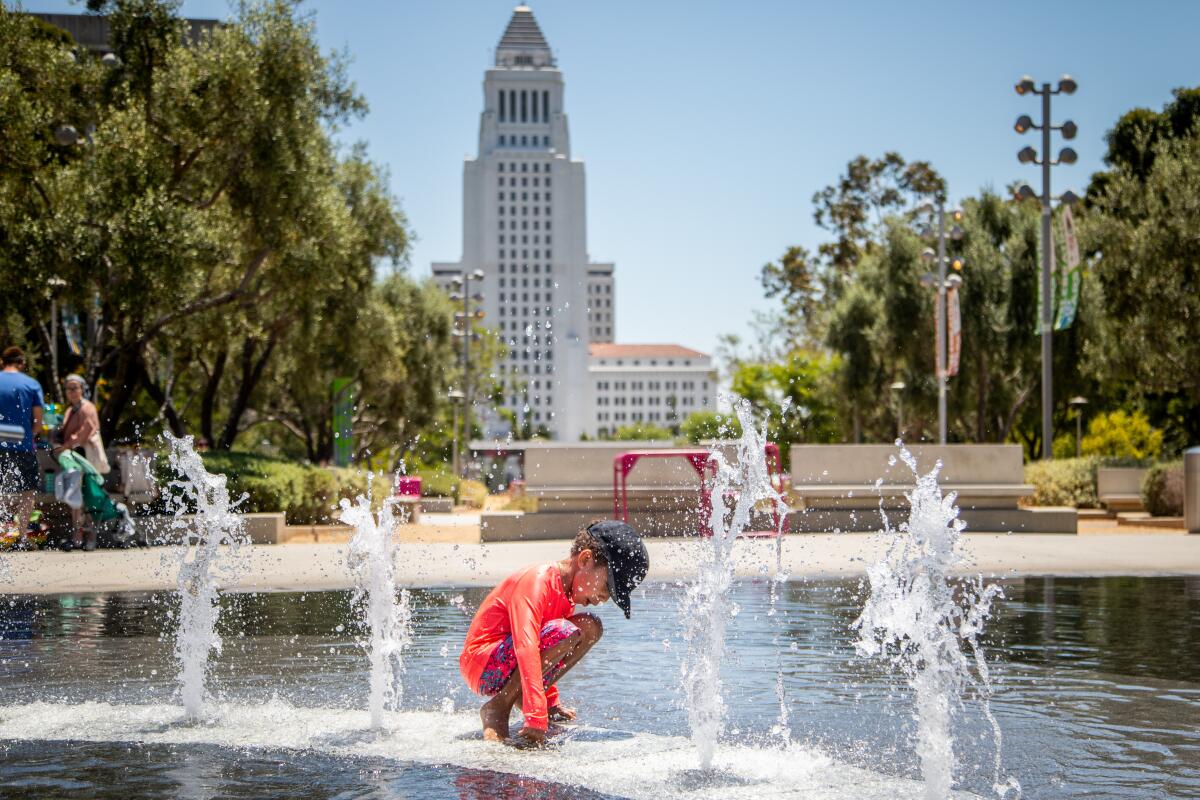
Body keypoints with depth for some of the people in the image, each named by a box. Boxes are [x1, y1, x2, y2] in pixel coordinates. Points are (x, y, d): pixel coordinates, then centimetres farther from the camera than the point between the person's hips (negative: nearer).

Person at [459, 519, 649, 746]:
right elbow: (526, 646, -34)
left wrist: (551, 702, 22)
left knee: (590, 627, 7)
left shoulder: (566, 590, 8)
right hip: (483, 666, -9)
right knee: (565, 633, -30)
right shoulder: (537, 580, -22)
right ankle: (497, 708, -19)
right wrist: (536, 718, -40)